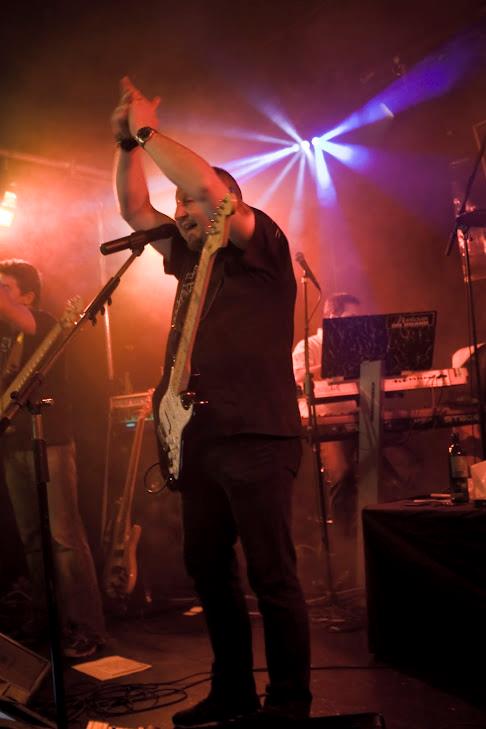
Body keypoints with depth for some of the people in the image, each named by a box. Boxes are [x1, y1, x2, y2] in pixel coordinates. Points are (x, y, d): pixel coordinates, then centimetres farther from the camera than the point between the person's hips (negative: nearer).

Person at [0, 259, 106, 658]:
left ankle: (86, 628, -6)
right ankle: (46, 620, 18)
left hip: (49, 442, -7)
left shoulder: (44, 324, -4)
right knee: (32, 538, 10)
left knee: (64, 537, -9)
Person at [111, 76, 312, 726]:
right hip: (199, 441, 8)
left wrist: (149, 130, -9)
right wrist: (126, 144, 10)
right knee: (208, 570, 13)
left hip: (256, 440, -8)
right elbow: (133, 209, 22)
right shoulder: (192, 258, 19)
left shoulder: (263, 249, -2)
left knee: (272, 576, -3)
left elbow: (211, 187, -17)